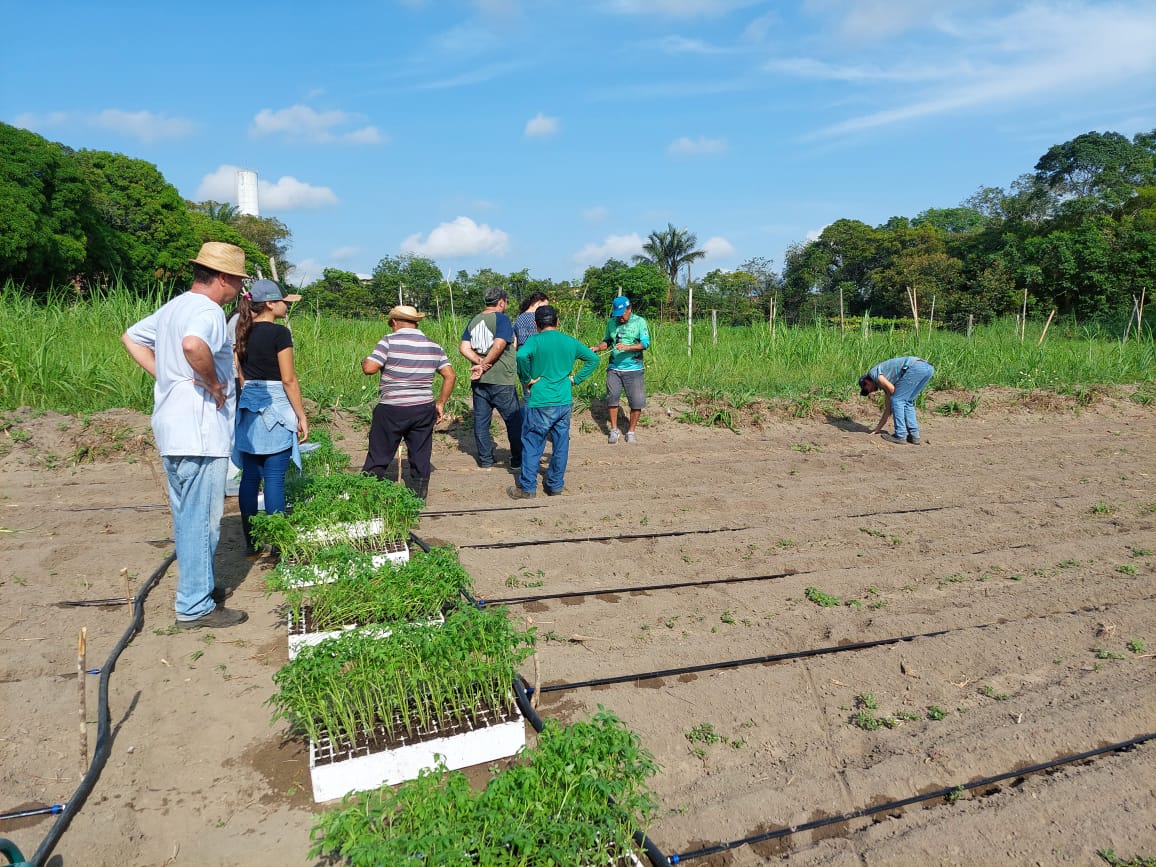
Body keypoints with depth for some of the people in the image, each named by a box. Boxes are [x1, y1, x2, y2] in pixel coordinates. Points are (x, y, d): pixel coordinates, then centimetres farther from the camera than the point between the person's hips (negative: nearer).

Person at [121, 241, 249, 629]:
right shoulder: (208, 310, -16)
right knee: (202, 518, -2)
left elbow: (131, 337, 25)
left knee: (187, 516, 19)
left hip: (172, 428, 10)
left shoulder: (174, 307, 15)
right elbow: (193, 345, -38)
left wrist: (165, 375, 15)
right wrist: (212, 383, -22)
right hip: (200, 431, -10)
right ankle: (195, 607, 6)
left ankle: (197, 587, 32)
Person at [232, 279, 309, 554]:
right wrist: (302, 417, -8)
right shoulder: (279, 333, -11)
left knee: (250, 477, 9)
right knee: (274, 480, -3)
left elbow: (240, 375, 15)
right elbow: (288, 380, -13)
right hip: (275, 408, -7)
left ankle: (250, 541, 17)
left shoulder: (243, 333, 10)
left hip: (248, 408, 7)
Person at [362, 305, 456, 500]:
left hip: (392, 411, -4)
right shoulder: (433, 346, 8)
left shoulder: (390, 341, -7)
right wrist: (440, 403, 11)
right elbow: (449, 376, 5)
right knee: (420, 459, 11)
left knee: (378, 459, 7)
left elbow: (369, 368, -14)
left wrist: (364, 361, 8)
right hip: (424, 410, 4)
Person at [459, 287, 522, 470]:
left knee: (481, 420, 11)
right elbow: (499, 345, -21)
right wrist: (484, 365, -11)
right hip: (501, 380, -6)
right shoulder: (502, 319, -8)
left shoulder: (473, 321, 11)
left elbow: (464, 348, 1)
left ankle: (485, 460, 16)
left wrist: (479, 363, -10)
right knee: (514, 421, 6)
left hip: (479, 381, 6)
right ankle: (517, 460, 13)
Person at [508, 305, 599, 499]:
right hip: (564, 402, 4)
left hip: (540, 403, -4)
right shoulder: (570, 341, 7)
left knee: (532, 444, 5)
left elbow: (521, 356, -28)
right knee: (560, 445, 12)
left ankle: (527, 487, 8)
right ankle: (555, 485, 20)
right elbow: (593, 359, 13)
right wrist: (576, 379, 11)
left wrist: (527, 380, -15)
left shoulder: (536, 341, -8)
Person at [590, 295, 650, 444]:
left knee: (637, 401, -1)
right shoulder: (611, 322, 7)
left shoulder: (639, 322, -4)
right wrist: (597, 348, -2)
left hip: (633, 369, -3)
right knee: (611, 398, 1)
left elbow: (645, 344, -12)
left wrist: (627, 347, -26)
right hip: (614, 369, 3)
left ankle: (631, 431, 16)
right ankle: (614, 430, 17)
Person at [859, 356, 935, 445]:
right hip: (928, 368, 9)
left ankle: (900, 435, 2)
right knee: (907, 403, 20)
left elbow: (891, 389, -4)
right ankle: (914, 435, 14)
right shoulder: (885, 383, 33)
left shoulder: (873, 372, 12)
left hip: (915, 367, -9)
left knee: (896, 400, 2)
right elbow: (888, 409, 35)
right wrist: (877, 429, 41)